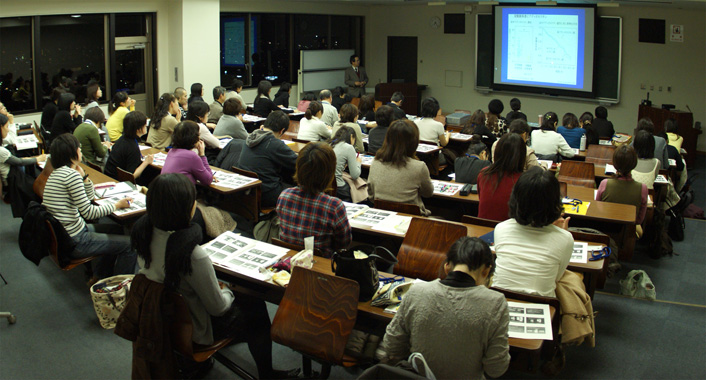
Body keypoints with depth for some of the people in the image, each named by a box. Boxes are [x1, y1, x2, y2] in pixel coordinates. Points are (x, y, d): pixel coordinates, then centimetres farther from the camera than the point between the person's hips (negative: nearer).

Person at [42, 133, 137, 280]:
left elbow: (90, 196, 19)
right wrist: (117, 205, -8)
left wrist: (83, 176, 4)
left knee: (116, 229, 25)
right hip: (73, 243, -10)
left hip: (59, 234, 10)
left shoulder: (56, 173, 11)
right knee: (128, 245, -6)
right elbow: (89, 213, -21)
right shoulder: (71, 175, -21)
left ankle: (99, 277, 32)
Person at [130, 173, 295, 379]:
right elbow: (218, 307, -24)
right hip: (193, 328, -7)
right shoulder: (193, 255, -39)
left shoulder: (143, 231, -17)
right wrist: (227, 293, -2)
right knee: (257, 310, 16)